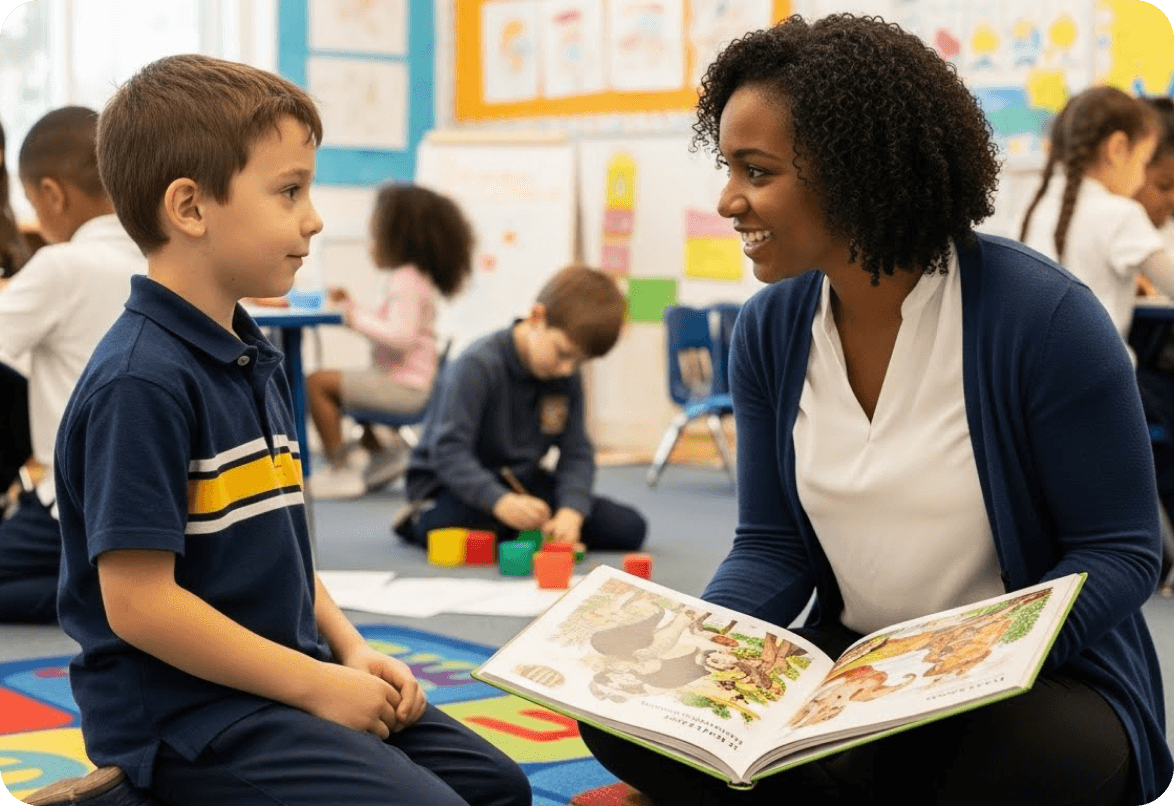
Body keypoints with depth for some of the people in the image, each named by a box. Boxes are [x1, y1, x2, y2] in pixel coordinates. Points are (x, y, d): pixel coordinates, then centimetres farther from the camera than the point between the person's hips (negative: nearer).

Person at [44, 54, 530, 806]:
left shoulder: (256, 359, 11)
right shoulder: (142, 381, -20)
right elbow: (140, 603, -23)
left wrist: (351, 650, 3)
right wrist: (316, 686, -18)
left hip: (282, 680, 9)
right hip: (179, 710, -9)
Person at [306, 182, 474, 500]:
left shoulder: (406, 281, -18)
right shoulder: (414, 277, 14)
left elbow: (401, 336, -29)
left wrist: (358, 317, -19)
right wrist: (351, 306, 12)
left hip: (404, 387, -11)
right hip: (406, 381, 11)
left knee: (318, 383, -12)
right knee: (337, 384, 30)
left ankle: (339, 470, -6)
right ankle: (385, 453, 22)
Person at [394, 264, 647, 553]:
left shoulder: (567, 377, -1)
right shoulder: (477, 366, -23)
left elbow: (576, 453, -3)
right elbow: (448, 451, -29)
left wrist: (571, 511, -24)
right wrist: (500, 502, -43)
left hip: (520, 480, 7)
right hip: (453, 483, -6)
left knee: (629, 529, -4)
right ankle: (420, 518, -6)